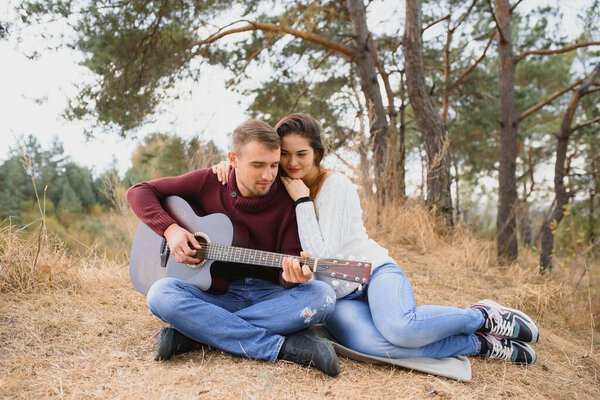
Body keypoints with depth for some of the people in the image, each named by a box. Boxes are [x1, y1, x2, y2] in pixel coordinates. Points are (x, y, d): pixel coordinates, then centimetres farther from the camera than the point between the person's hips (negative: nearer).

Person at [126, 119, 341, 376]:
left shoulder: (288, 200, -6)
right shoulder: (208, 182, -4)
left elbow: (288, 264, -6)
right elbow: (138, 192, 2)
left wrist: (291, 276, -31)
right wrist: (170, 228, -14)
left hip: (269, 294, 0)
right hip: (217, 292, 0)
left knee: (322, 296, -30)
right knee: (161, 294, -30)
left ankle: (195, 334, -27)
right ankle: (284, 346, -31)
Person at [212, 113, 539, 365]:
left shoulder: (336, 186, -11)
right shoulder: (277, 186, 2)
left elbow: (322, 256, -18)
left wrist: (302, 201, -18)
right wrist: (227, 167, -8)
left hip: (373, 269, -3)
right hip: (334, 294, 3)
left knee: (399, 328, -39)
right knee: (368, 343, -34)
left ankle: (484, 316, -7)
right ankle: (479, 344, -14)